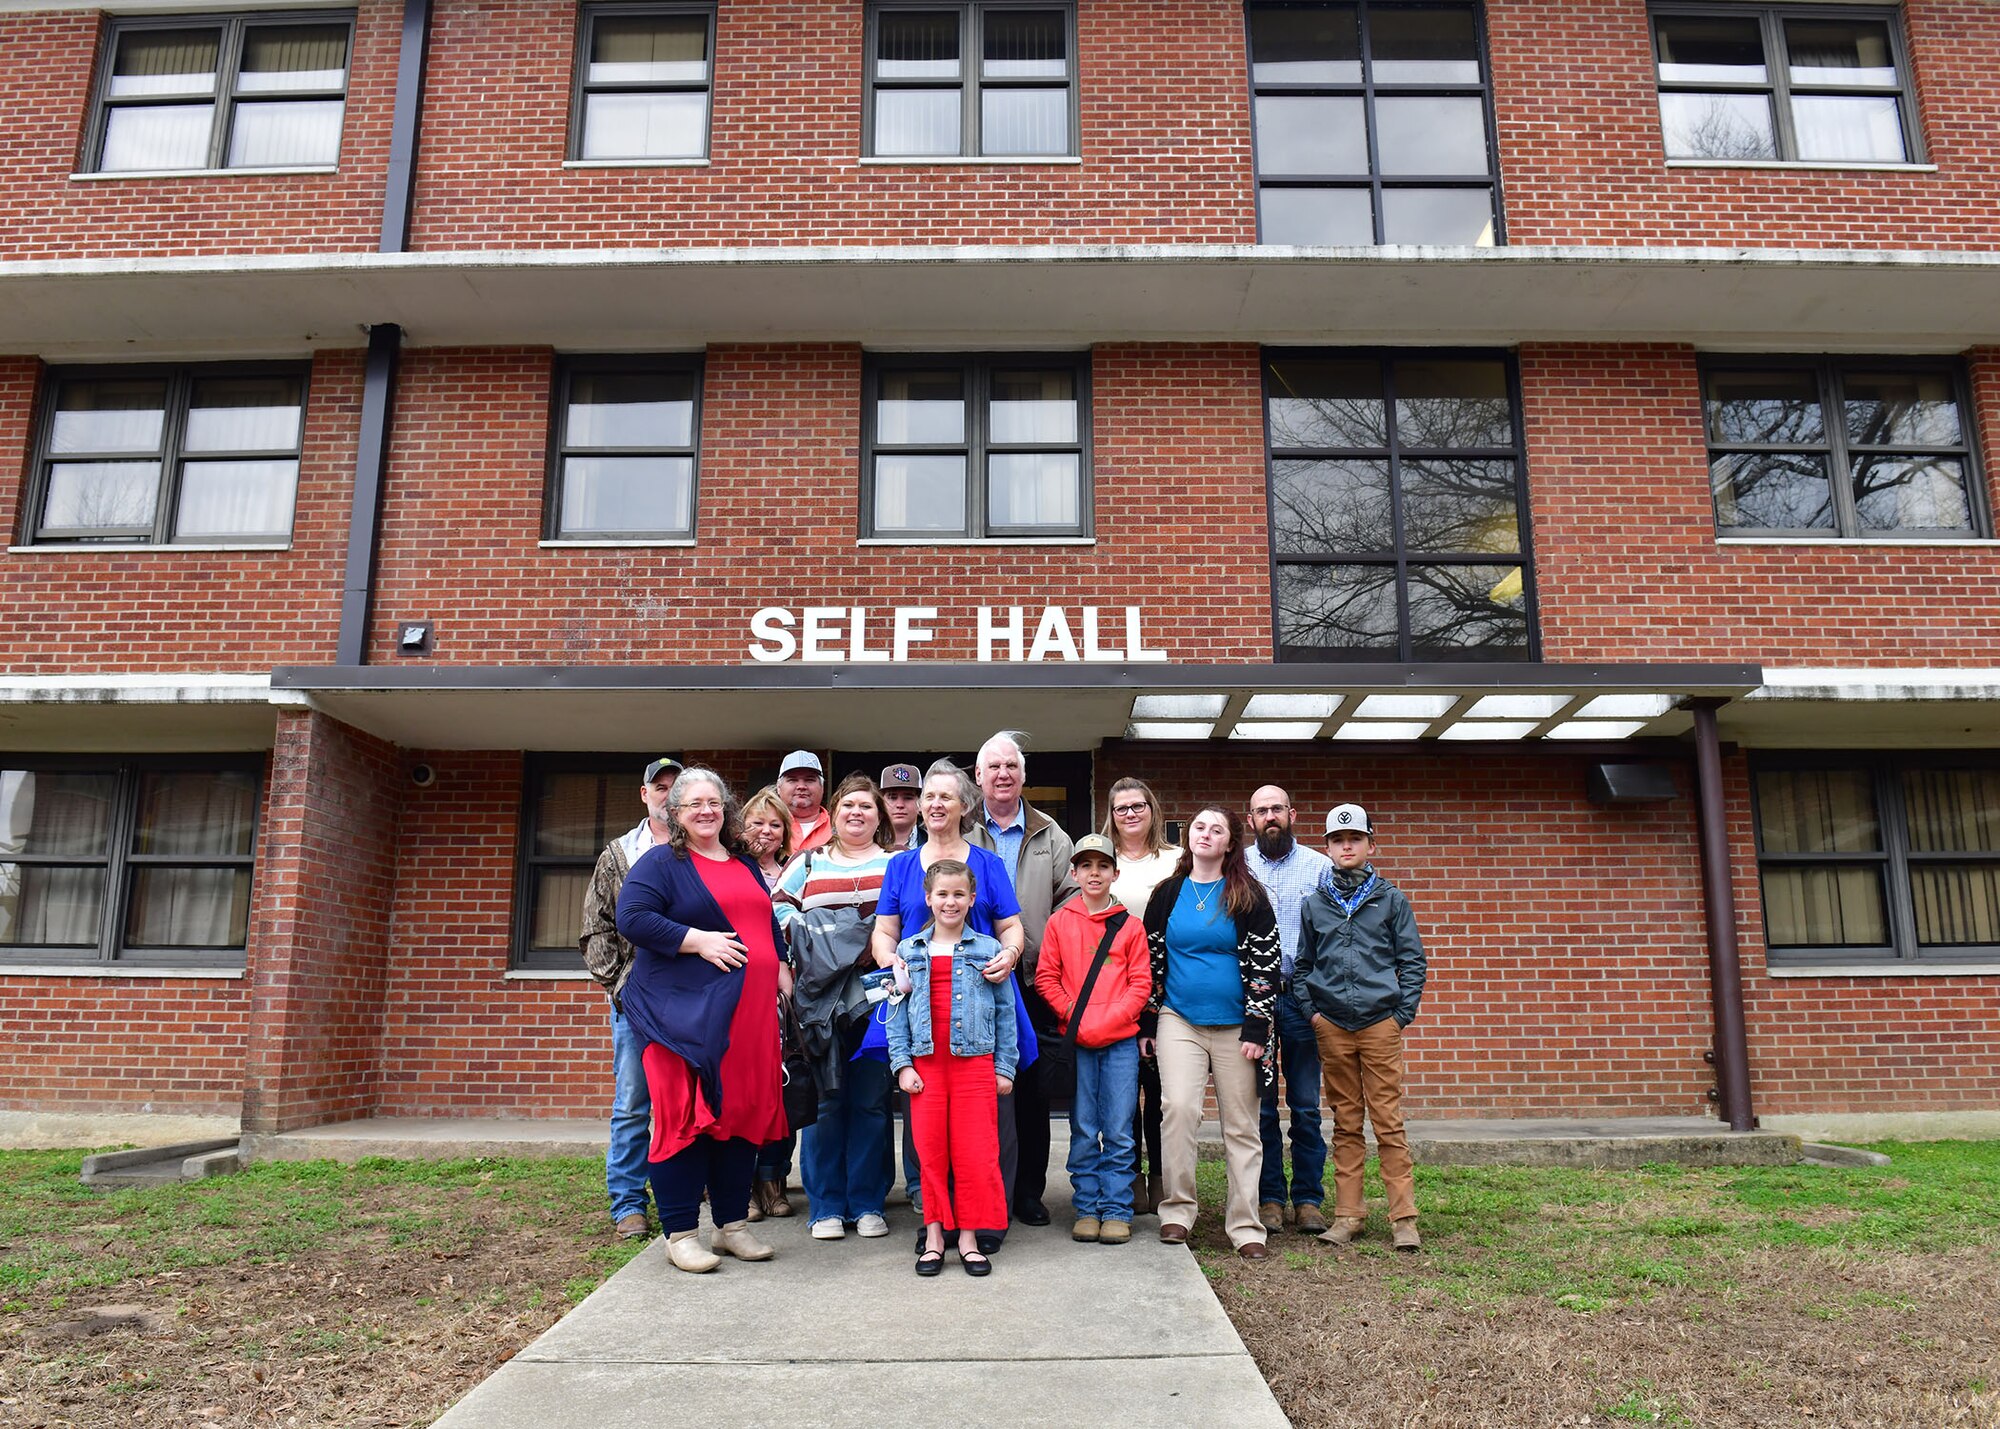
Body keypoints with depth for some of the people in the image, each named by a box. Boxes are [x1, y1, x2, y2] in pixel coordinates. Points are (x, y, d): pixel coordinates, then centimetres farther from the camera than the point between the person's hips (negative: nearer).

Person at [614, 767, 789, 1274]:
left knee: (745, 1112, 8)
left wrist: (782, 972, 14)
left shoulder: (745, 866, 20)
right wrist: (698, 941, -17)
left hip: (749, 1012, 6)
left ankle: (732, 1225, 20)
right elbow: (633, 918, -13)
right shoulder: (660, 862, 0)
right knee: (685, 1117, -4)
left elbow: (768, 927, 28)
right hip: (685, 1011, -6)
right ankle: (680, 1233, 7)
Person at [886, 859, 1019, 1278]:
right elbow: (897, 1012, 8)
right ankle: (934, 1234, 14)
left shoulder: (989, 950, 6)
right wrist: (902, 1064, -1)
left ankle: (968, 1236, 11)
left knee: (976, 1152, -1)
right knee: (930, 1150, 3)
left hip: (976, 1062, -1)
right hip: (926, 1063, 1)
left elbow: (1005, 1012, 7)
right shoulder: (909, 951, 8)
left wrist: (1005, 1066, 4)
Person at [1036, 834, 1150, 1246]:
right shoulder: (1059, 922, 7)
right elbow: (1045, 977, 4)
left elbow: (1141, 983, 1)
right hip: (1075, 1041, 0)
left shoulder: (1130, 926, 5)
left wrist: (1109, 1019, -11)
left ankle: (1117, 1210, 12)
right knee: (1083, 1130, 5)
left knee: (1118, 1131, 1)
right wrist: (1072, 1013, -8)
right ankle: (1087, 1209, 16)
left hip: (1120, 1040, 0)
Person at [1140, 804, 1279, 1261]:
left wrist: (1256, 1027, -10)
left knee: (1241, 1126, 4)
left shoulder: (1247, 896, 0)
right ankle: (1177, 1210, 0)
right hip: (1179, 1021, 1)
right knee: (1178, 1107, -15)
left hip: (1234, 1024, -1)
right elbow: (1152, 958, 10)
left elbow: (1266, 964, -3)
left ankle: (1245, 1226, 12)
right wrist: (1148, 1024, 7)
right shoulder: (1168, 893, 7)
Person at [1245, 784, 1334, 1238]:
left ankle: (1308, 1199, 15)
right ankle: (1269, 1198, 15)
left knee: (1306, 1106, 4)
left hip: (1302, 997, 0)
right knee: (1260, 1105, 5)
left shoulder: (1318, 867, 7)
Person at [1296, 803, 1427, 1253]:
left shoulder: (1391, 899, 5)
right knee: (1345, 1123, 7)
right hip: (1332, 1026, 2)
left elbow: (1413, 960, 5)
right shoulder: (1314, 903, 10)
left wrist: (1403, 1013, -3)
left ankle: (1403, 1217, 5)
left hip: (1381, 1022, -2)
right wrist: (1310, 1010, 2)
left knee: (1389, 1119, -2)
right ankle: (1348, 1214, 13)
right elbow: (1302, 964, 13)